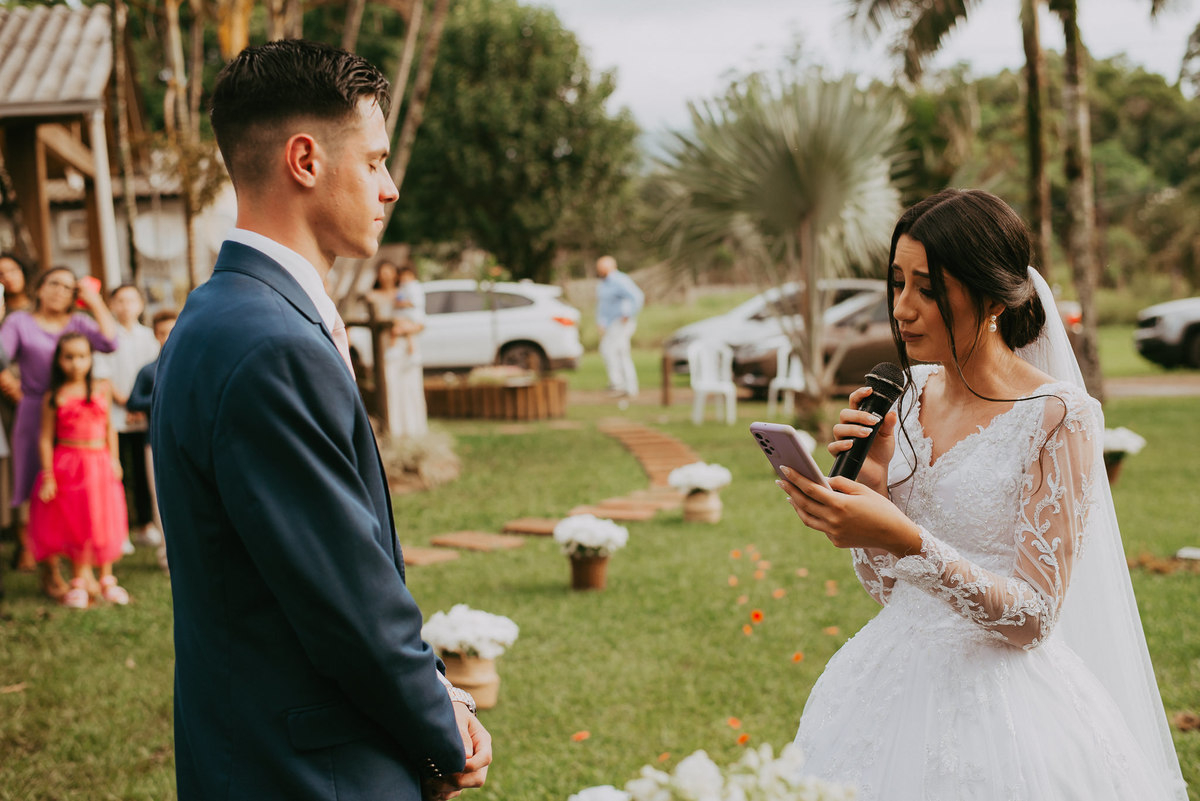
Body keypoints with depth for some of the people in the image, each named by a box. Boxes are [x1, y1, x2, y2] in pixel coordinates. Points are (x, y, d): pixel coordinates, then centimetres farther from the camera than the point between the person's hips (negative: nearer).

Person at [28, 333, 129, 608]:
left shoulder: (102, 389, 4)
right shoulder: (54, 397, -4)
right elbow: (46, 438, -4)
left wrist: (114, 460, 6)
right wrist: (48, 476, -7)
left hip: (100, 464, 2)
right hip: (68, 467, -2)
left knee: (104, 522, 7)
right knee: (74, 524, 5)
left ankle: (107, 580, 21)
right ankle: (78, 583, 18)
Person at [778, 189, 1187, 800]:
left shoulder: (1059, 418, -14)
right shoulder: (906, 395, 3)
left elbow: (1033, 619, -17)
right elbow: (883, 585, 7)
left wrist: (907, 540, -30)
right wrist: (872, 477, -11)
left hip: (1001, 699, -5)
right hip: (894, 690, 5)